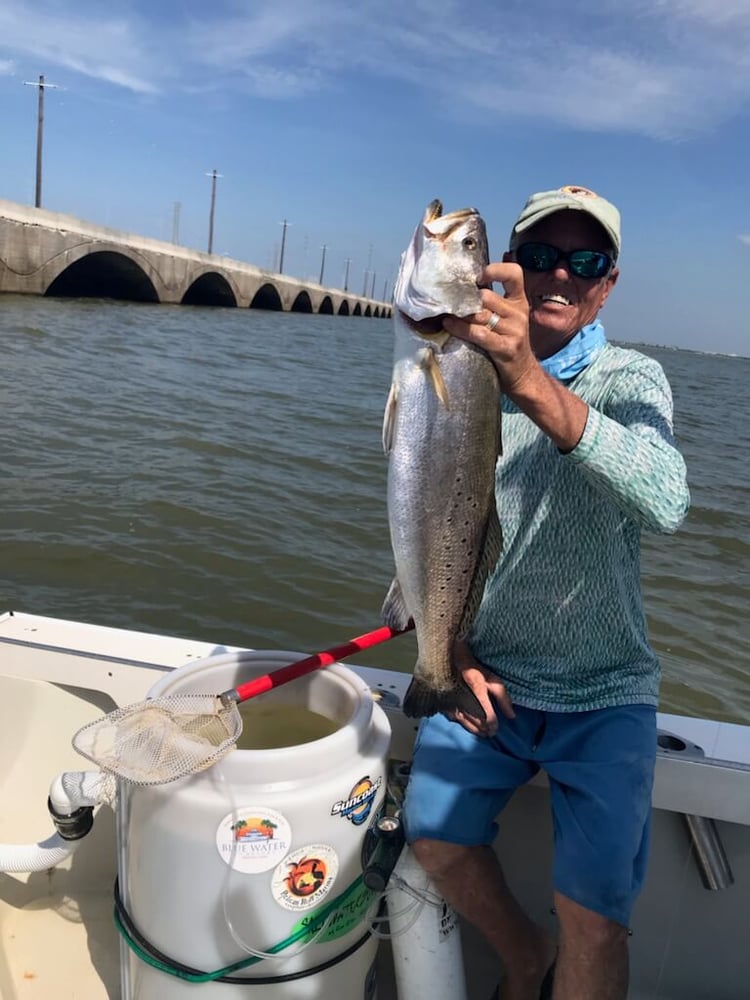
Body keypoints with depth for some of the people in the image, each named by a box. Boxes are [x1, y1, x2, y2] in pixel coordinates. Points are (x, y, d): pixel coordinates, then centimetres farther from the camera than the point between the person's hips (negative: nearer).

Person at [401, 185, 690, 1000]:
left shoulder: (630, 380, -11)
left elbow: (664, 503, -34)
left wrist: (534, 385, -48)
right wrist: (454, 651, -8)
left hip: (603, 696, -3)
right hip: (487, 677, 3)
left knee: (592, 916, -11)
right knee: (435, 838, -3)